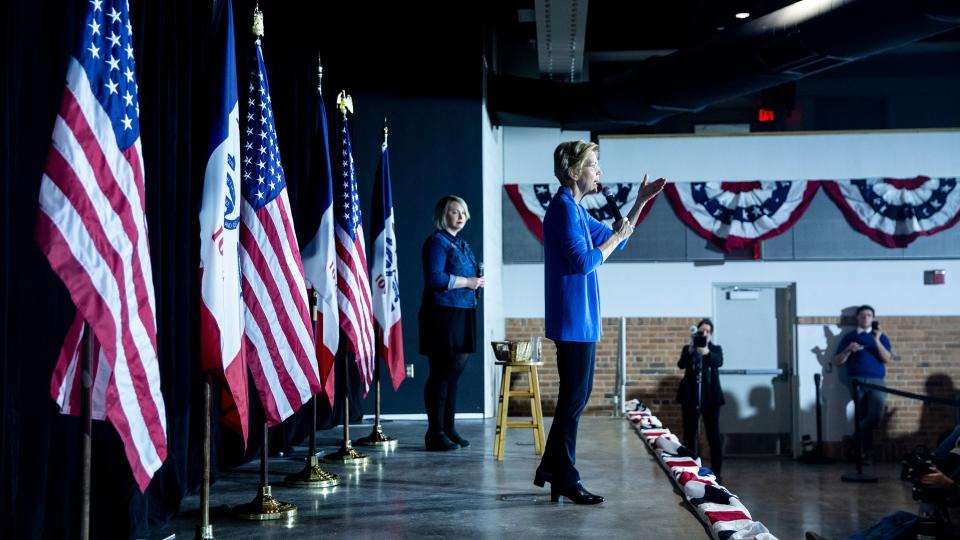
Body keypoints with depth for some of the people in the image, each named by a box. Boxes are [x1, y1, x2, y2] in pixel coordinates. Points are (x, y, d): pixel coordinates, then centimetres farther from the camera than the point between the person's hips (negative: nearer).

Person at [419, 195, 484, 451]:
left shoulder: (462, 244, 19)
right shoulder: (437, 241, -8)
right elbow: (434, 278, -19)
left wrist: (477, 281, 5)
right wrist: (467, 282, -15)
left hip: (462, 313, 9)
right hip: (443, 314, -9)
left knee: (453, 372, 12)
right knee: (441, 372, -6)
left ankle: (448, 428, 19)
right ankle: (435, 433, 0)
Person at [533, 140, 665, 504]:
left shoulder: (575, 210, 17)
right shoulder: (564, 208, -14)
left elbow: (614, 238, 24)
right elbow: (583, 261, -21)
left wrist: (641, 202, 19)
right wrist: (616, 237, -9)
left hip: (579, 318, 10)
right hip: (573, 319, -10)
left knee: (576, 394, 16)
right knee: (574, 397, -4)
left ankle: (551, 468, 24)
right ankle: (565, 480, 4)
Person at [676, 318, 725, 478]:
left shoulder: (716, 349, 9)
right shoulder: (688, 348, 9)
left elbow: (719, 362, -12)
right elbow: (681, 364, -8)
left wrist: (706, 352, -31)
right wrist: (690, 351, -25)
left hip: (711, 396, 0)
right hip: (690, 396, 1)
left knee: (713, 435, -4)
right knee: (689, 434, 2)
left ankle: (716, 470, 0)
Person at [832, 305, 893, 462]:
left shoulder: (881, 336, 15)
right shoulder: (849, 336, 14)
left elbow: (888, 359, 0)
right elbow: (836, 362, 10)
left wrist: (877, 340, -12)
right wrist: (848, 350, -8)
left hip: (876, 381, 1)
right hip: (856, 381, -1)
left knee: (877, 416, -19)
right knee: (863, 417, -9)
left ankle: (856, 436, 6)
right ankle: (866, 449, 6)